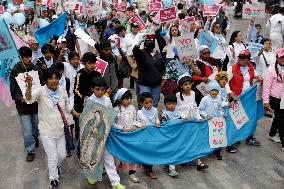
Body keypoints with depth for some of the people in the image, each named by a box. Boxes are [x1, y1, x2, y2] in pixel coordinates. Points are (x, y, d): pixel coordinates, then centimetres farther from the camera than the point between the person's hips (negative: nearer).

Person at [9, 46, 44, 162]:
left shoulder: (35, 69, -3)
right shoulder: (15, 71, -8)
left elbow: (42, 84, 4)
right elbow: (13, 91, -6)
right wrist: (20, 98, -22)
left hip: (36, 104, 2)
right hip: (23, 106, -2)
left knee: (37, 127, 19)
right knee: (27, 132, 0)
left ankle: (35, 138, 51)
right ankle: (30, 151, 21)